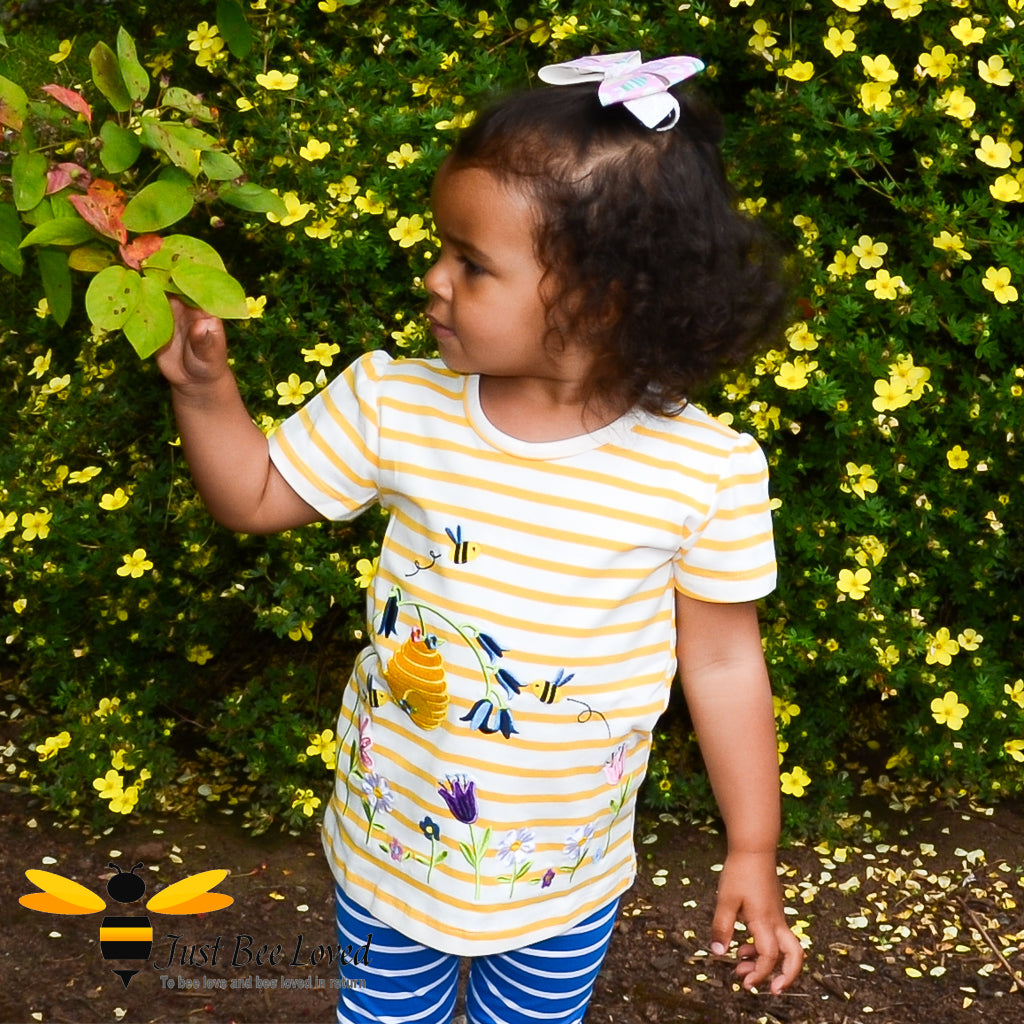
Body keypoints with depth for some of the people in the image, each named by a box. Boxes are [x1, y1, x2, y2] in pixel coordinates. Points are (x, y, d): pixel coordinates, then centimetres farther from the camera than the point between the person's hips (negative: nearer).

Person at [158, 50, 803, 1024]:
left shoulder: (706, 471, -20)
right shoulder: (393, 406, -15)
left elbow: (722, 662, -9)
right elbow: (255, 496, 0)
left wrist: (753, 852, -3)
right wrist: (202, 388, -18)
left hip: (566, 869, -1)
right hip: (388, 835, 2)